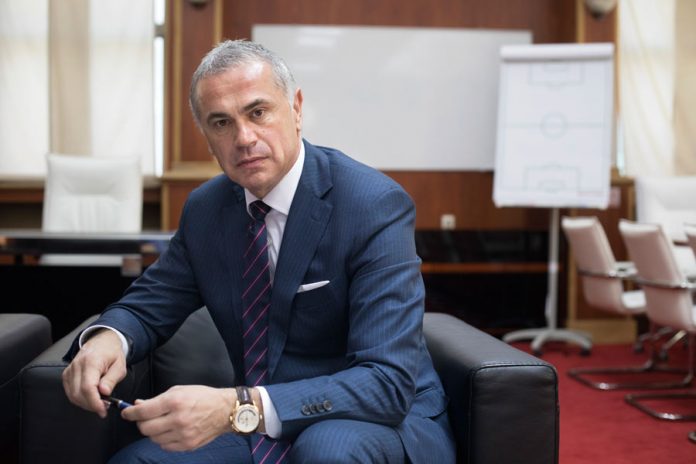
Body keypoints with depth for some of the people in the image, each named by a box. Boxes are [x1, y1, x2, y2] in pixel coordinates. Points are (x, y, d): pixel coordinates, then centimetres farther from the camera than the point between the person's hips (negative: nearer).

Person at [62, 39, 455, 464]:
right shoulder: (205, 208, 1)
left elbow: (388, 382, -26)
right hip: (262, 430, 5)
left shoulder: (376, 207, -18)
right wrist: (108, 338, -16)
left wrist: (238, 408, -38)